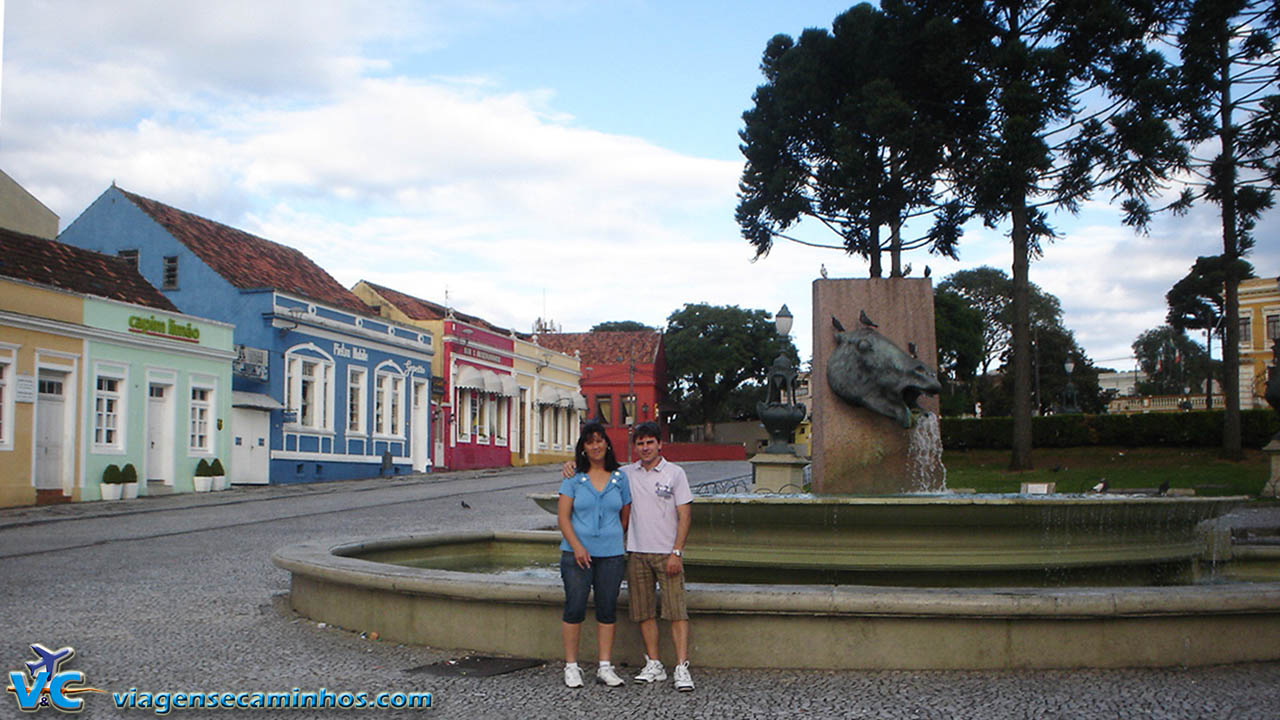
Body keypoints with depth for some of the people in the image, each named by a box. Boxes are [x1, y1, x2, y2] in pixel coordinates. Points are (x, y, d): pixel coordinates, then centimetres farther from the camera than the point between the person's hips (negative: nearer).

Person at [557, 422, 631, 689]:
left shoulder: (619, 478, 7)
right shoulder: (574, 478, 2)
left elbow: (625, 517, 15)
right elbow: (563, 516, -3)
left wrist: (612, 538, 12)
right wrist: (576, 546, -13)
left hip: (611, 554, 2)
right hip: (577, 553, -2)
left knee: (608, 609, 5)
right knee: (574, 608, -2)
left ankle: (605, 667, 13)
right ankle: (571, 666, 9)